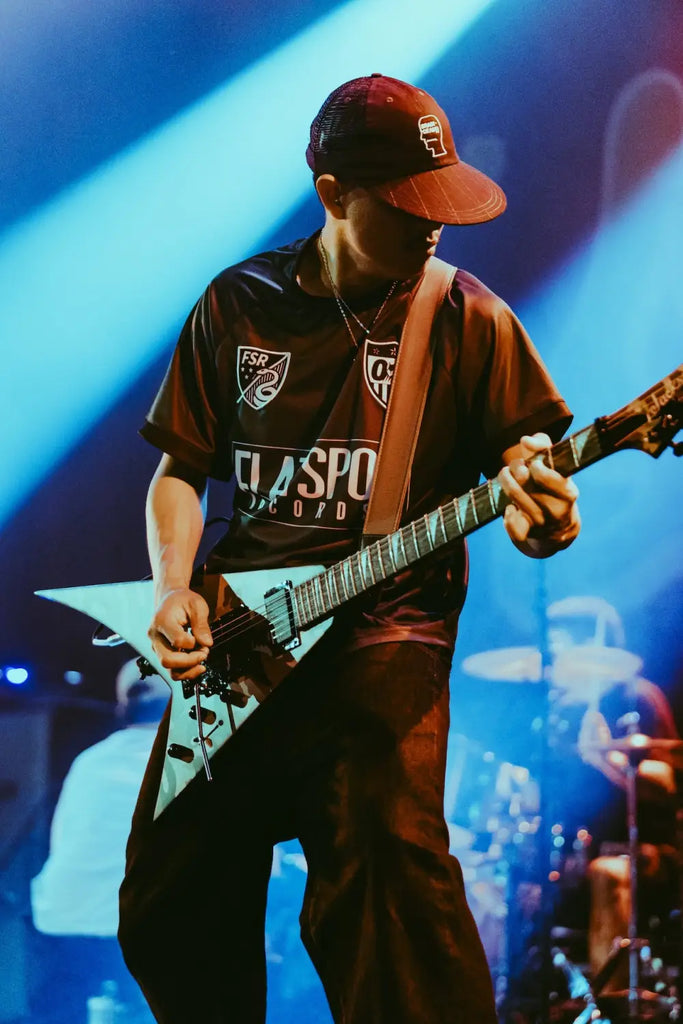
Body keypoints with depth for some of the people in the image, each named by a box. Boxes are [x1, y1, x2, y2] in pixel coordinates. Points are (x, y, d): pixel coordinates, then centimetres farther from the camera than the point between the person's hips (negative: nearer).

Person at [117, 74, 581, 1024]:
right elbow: (181, 468, 13)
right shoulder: (239, 304, 9)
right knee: (167, 909, 5)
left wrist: (536, 522, -23)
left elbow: (523, 465, 1)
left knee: (385, 866, -27)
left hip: (382, 632, -3)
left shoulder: (467, 319, 2)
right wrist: (173, 591, -4)